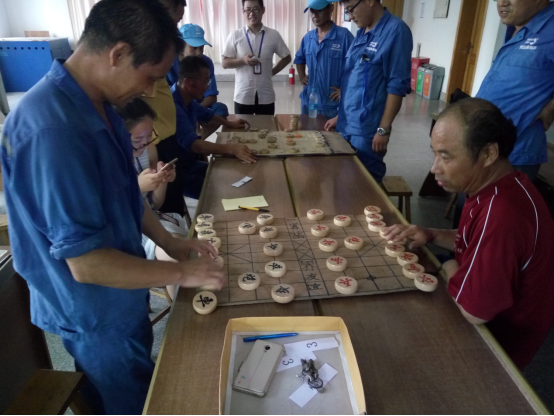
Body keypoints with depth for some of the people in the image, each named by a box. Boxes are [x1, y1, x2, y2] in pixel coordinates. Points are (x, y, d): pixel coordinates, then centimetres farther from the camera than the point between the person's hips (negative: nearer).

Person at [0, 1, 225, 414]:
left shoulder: (96, 104, -3)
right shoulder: (53, 129, -34)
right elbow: (87, 263, -31)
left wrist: (170, 241, 3)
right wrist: (181, 274, -20)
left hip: (116, 296, 8)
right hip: (96, 311, -8)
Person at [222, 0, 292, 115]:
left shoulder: (274, 35, 1)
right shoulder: (235, 36, 0)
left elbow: (287, 57, 13)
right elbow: (225, 63, 0)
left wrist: (272, 72, 1)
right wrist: (243, 60, -17)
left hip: (266, 96, 1)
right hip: (243, 96, 0)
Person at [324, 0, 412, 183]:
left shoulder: (396, 30, -11)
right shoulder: (361, 33, 12)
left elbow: (397, 86, -15)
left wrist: (384, 129, -17)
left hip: (367, 130, -7)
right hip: (347, 125, 7)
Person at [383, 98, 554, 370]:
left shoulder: (501, 213, -38)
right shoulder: (499, 185, -5)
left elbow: (474, 311, -33)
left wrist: (452, 270, -14)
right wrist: (432, 236, -6)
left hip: (495, 338, -8)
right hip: (489, 319, 8)